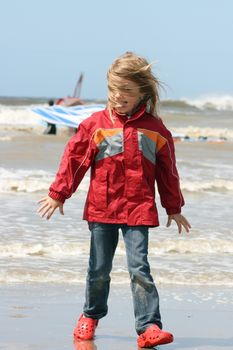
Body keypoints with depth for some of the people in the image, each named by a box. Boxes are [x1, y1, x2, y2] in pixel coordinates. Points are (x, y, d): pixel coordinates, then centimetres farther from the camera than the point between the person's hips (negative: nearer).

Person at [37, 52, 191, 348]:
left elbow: (167, 171, 11)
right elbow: (74, 158, 5)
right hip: (101, 210, 1)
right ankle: (91, 316, 31)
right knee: (99, 269, 10)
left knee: (138, 267, -9)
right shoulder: (95, 124, 0)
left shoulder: (156, 129, 2)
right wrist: (58, 195, 5)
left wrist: (173, 208, 15)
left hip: (138, 211, -1)